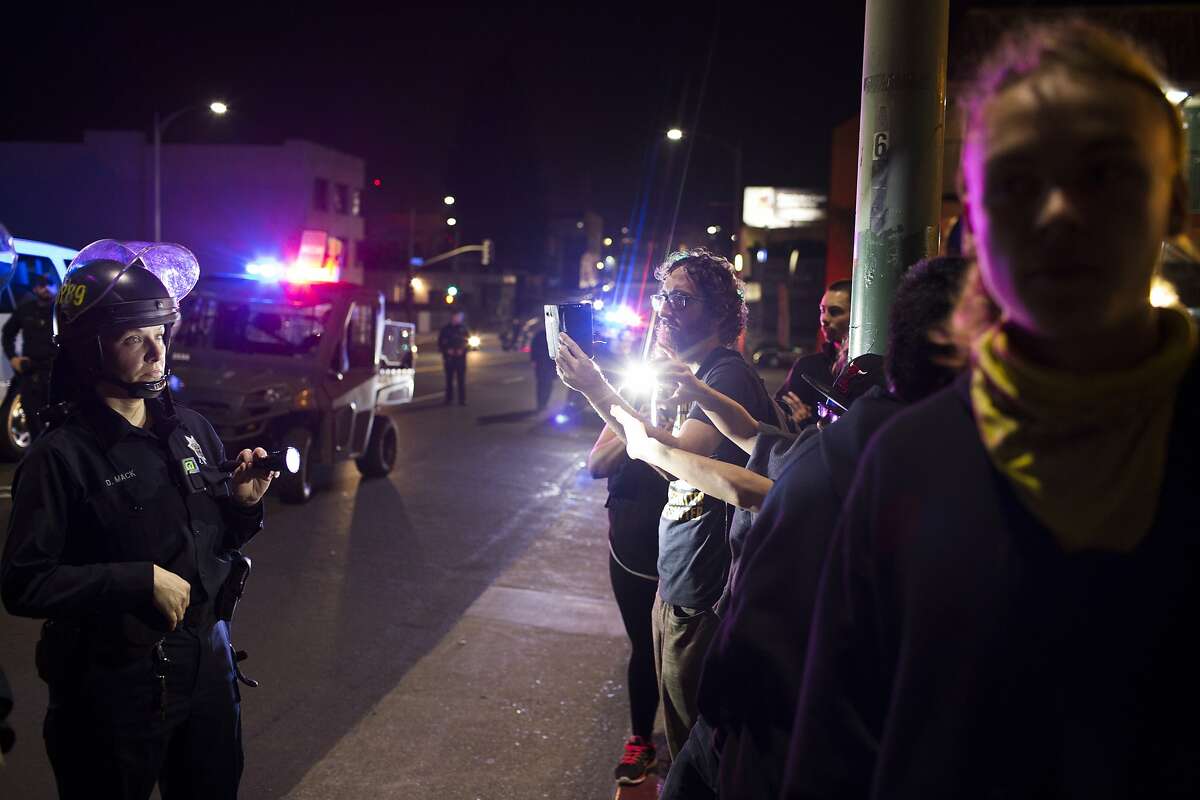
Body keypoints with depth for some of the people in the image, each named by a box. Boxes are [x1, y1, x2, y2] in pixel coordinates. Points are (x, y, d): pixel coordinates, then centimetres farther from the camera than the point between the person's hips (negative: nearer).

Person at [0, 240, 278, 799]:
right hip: (114, 684, -5)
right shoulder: (62, 455, -14)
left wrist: (243, 504, -7)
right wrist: (141, 580, -21)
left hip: (206, 663, 6)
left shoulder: (192, 430, 2)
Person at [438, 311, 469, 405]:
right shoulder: (446, 329, 4)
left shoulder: (463, 328, 4)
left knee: (461, 379, -2)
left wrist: (462, 350, -9)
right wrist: (447, 350, -8)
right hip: (449, 357, 0)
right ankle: (449, 398, 12)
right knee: (449, 379, 4)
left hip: (461, 357, 0)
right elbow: (440, 343, 6)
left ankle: (462, 399, 1)